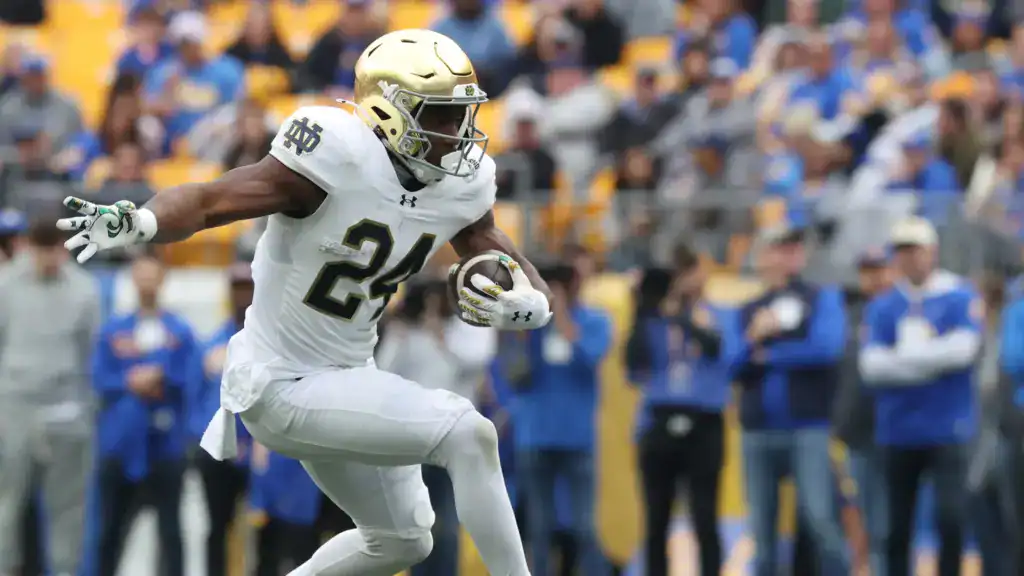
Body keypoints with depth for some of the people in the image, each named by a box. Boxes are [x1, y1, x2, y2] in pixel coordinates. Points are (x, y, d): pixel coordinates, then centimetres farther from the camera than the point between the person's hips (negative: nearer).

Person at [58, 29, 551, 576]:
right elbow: (207, 202, -27)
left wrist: (527, 304, -18)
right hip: (281, 387, -9)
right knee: (469, 435, -21)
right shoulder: (341, 159, -24)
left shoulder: (463, 184, -2)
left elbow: (517, 274, 7)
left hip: (346, 378, 9)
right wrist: (136, 222, -48)